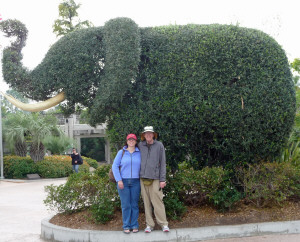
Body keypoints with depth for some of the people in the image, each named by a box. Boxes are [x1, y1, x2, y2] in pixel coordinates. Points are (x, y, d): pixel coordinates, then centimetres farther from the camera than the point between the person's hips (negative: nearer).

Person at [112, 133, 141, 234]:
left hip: (135, 182, 1)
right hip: (123, 182, -1)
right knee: (125, 205, -1)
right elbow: (115, 166, 1)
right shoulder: (121, 152, 4)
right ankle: (126, 226, 7)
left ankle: (134, 225, 12)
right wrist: (119, 180, -7)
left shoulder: (139, 153, 7)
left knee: (134, 204, 4)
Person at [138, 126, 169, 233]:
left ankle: (163, 224, 0)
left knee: (157, 201, -7)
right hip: (143, 178, 3)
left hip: (155, 178, -3)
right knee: (146, 203, 4)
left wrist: (162, 179, -3)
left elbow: (162, 163, 2)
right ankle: (149, 225, 11)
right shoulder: (140, 145, 8)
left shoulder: (159, 145, 3)